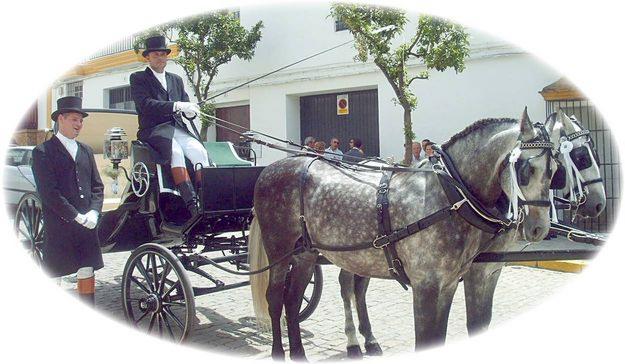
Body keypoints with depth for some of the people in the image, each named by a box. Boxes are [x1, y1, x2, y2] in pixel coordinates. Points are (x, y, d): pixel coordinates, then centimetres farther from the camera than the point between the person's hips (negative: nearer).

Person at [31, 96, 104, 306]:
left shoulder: (86, 151, 15)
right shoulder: (43, 152, -3)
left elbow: (97, 186, 14)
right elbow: (48, 192, -12)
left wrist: (93, 212, -3)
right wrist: (77, 217, -15)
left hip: (87, 226, 5)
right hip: (58, 227, -5)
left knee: (87, 273, 8)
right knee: (53, 278, 4)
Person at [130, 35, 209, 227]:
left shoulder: (176, 79, 24)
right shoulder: (138, 78, 7)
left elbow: (185, 104, 18)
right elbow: (146, 104, -11)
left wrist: (190, 110, -9)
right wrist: (176, 106, -23)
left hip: (177, 128, 5)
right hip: (154, 130, -5)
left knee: (200, 151, -26)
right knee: (176, 151, -35)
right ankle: (192, 205, -43)